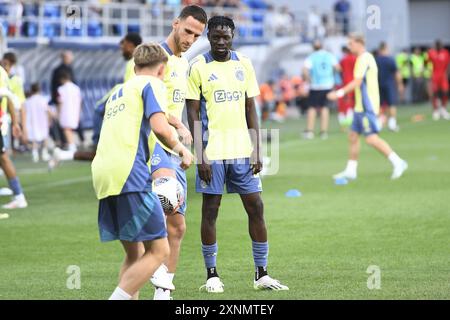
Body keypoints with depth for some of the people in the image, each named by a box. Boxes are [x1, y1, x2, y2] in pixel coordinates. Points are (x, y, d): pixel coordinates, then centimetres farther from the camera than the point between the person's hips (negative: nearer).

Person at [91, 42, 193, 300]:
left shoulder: (118, 92, 29)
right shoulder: (153, 83, 5)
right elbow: (159, 127, -11)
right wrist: (182, 149, 4)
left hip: (103, 175, 9)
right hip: (129, 173, -9)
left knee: (135, 253, 15)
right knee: (159, 250, -7)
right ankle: (120, 297, -19)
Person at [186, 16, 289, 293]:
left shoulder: (244, 65, 8)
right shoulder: (199, 67, -3)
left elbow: (251, 110, 11)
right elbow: (194, 115, -4)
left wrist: (257, 152, 4)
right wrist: (200, 156, -11)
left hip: (242, 151, 4)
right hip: (213, 152, -4)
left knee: (256, 207, 3)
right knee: (210, 210, 1)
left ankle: (262, 274, 10)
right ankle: (212, 275, 9)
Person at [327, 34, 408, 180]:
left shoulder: (364, 59, -14)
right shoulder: (367, 58, 17)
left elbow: (357, 83, -22)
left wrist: (339, 93, -22)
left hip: (366, 107, -10)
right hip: (361, 107, 10)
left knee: (372, 139, -13)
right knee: (353, 136, 11)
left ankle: (398, 162, -10)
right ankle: (350, 171, 16)